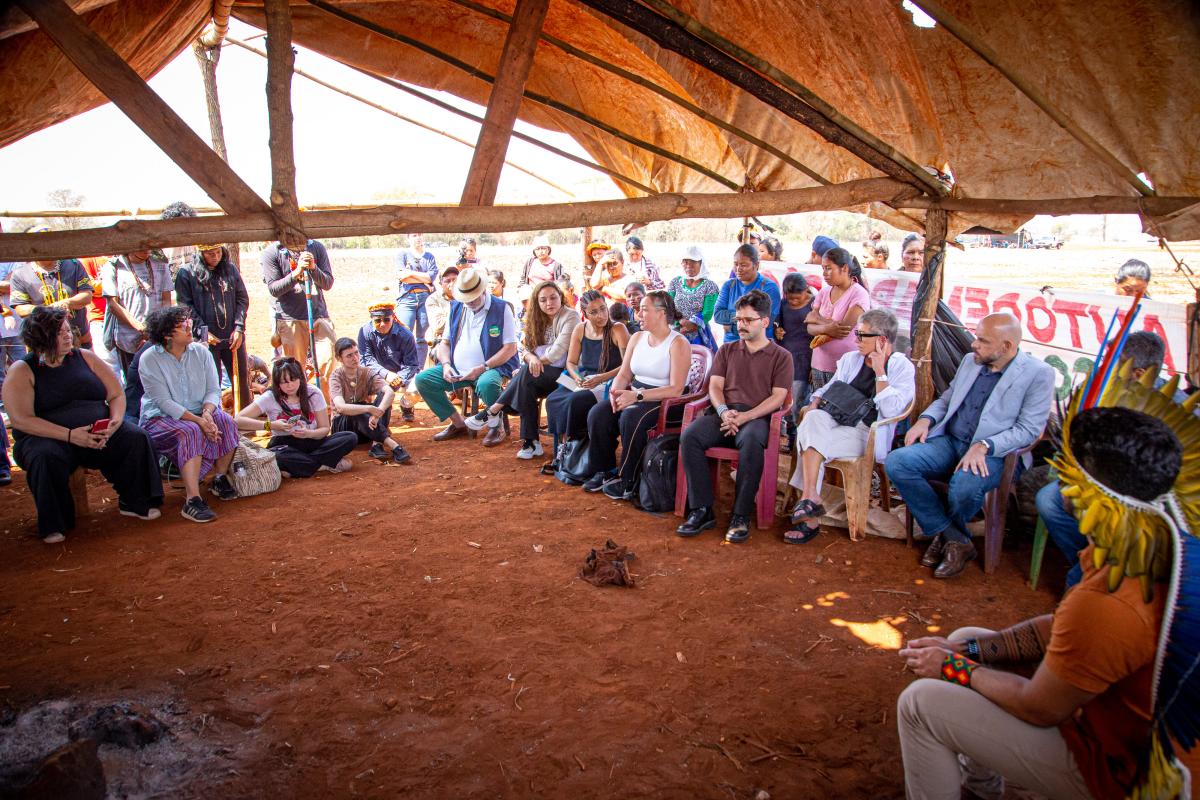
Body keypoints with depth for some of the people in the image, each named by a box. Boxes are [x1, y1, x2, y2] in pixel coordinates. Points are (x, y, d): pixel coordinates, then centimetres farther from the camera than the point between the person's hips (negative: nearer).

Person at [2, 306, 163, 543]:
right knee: (46, 456, -35)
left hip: (100, 434, 3)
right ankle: (53, 524, -17)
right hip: (47, 438, -3)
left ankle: (134, 503, -5)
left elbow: (117, 395, 9)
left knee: (136, 438, -20)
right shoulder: (22, 371, -1)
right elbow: (21, 419, -13)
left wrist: (115, 422, -13)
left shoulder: (85, 357, 10)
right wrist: (70, 435, -24)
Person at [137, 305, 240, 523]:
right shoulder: (149, 359, -11)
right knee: (190, 432, -35)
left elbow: (214, 390, 0)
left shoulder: (201, 352, 3)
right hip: (161, 417, -4)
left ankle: (220, 478, -6)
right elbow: (164, 402, -18)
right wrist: (198, 420, -28)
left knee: (226, 422, -24)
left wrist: (207, 412, -22)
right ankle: (192, 500, -38)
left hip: (199, 413, 5)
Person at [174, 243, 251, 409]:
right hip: (207, 339, -3)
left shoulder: (230, 269, 8)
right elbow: (185, 306, -4)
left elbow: (243, 299, 9)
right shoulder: (186, 273, -2)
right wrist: (203, 331, -12)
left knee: (242, 380, 8)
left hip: (233, 337, 3)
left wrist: (239, 328, -2)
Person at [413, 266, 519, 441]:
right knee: (422, 379, -11)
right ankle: (458, 423, 1)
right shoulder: (456, 308, 12)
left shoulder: (501, 309, -4)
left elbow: (510, 348, -8)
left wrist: (483, 368, -17)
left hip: (490, 368, -6)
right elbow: (445, 342, 15)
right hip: (456, 370, 6)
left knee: (486, 384, -39)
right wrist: (446, 365, -6)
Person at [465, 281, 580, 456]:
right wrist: (531, 358, -18)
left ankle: (492, 413, -21)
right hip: (540, 372, 5)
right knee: (525, 386, -29)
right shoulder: (538, 320, 14)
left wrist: (527, 367, -12)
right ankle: (531, 442, -26)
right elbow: (526, 349, 7)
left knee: (526, 374, -32)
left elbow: (557, 352, -16)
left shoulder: (570, 316, -7)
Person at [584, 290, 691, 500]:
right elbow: (624, 374, 13)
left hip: (665, 402, -7)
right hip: (635, 395, 7)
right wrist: (616, 390, -11)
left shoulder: (678, 343, -10)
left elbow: (676, 389, -18)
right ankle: (604, 471, -4)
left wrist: (637, 395, -25)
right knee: (597, 413, -18)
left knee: (631, 417, -35)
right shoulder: (637, 338, 12)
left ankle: (626, 479, -18)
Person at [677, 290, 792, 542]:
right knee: (689, 436, -28)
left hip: (758, 417, -3)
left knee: (751, 443, -40)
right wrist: (724, 411, -10)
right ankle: (702, 510, -23)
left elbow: (777, 398, 1)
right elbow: (715, 386, 13)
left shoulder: (781, 356, 12)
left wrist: (743, 417, -14)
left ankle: (741, 516, -29)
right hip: (724, 414, 3)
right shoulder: (726, 351, 23)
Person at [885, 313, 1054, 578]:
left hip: (994, 454, -6)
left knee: (964, 484, -38)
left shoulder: (1038, 373, -6)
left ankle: (945, 534, 1)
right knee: (896, 462, -20)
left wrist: (983, 446, -24)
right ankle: (956, 541, -11)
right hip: (949, 442, 6)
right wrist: (926, 419, 2)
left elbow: (1028, 430, -11)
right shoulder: (970, 360, 13)